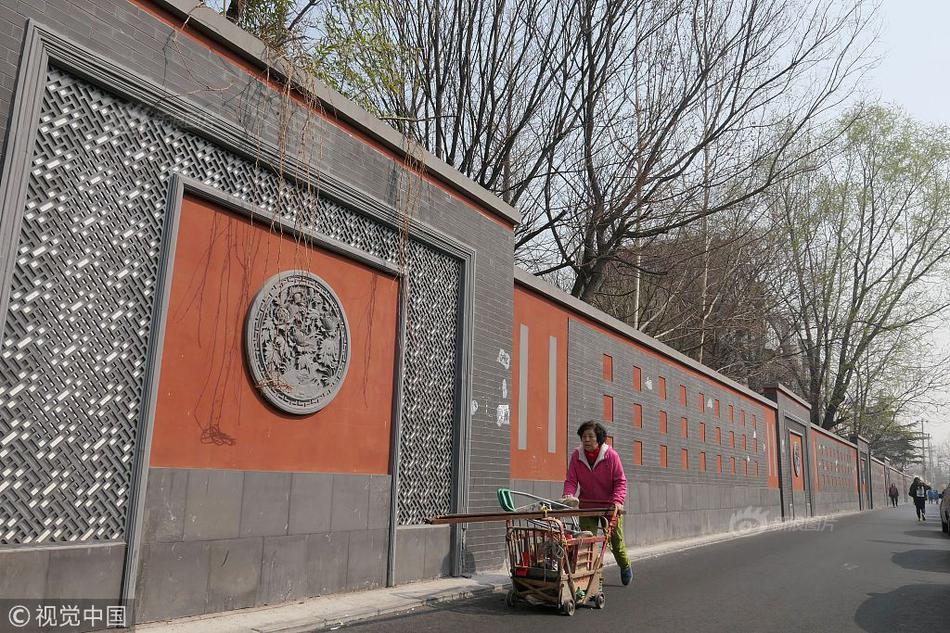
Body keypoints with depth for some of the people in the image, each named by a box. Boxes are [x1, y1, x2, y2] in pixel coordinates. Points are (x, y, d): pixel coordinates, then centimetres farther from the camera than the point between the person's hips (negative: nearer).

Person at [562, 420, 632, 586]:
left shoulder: (611, 455, -15)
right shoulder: (576, 455, -8)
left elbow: (620, 481, -13)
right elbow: (571, 480, -6)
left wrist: (617, 500, -26)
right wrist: (568, 495, -26)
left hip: (610, 505, -1)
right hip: (586, 505, 2)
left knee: (616, 539, 12)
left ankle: (625, 567, 39)